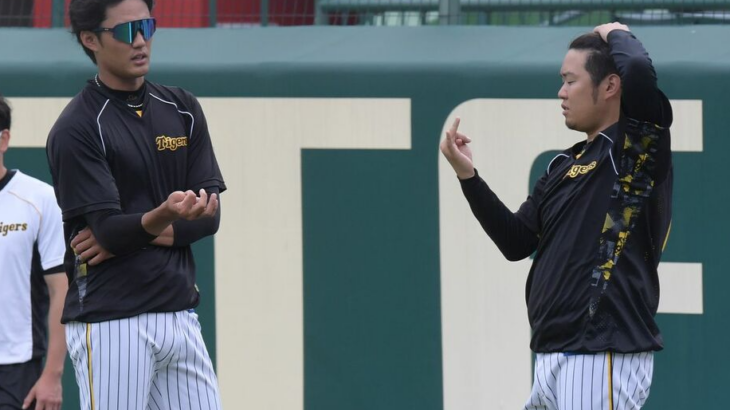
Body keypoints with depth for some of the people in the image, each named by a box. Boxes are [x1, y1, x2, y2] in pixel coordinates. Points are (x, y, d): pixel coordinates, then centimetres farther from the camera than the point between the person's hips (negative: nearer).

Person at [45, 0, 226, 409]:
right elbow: (108, 229, -15)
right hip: (111, 324, -6)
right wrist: (162, 217, -35)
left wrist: (138, 234, -11)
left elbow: (210, 216, 4)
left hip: (180, 312, 6)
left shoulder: (182, 110, 11)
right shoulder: (77, 129, -8)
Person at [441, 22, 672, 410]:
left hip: (604, 358, -9)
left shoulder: (640, 146, -7)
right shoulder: (564, 166, 18)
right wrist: (467, 175, 9)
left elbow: (639, 71, -25)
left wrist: (616, 35, -3)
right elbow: (516, 242, 18)